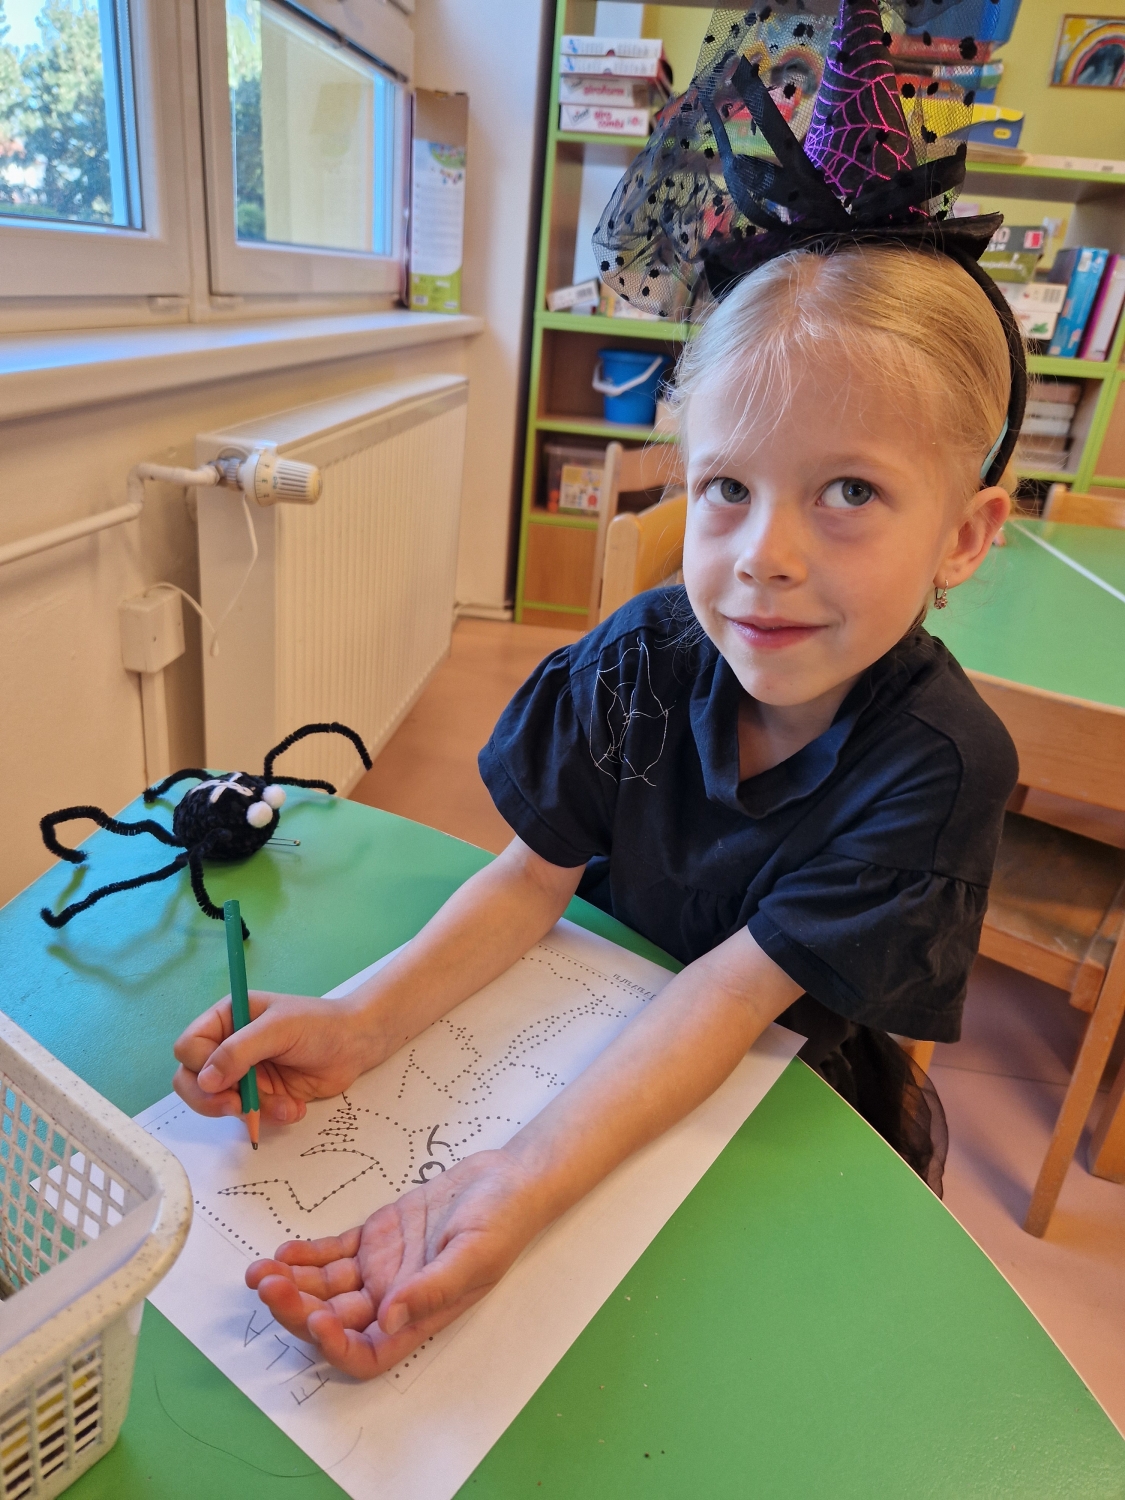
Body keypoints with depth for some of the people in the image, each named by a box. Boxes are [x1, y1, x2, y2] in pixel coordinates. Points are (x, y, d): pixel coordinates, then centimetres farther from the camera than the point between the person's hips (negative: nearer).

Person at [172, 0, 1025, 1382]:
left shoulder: (940, 765, -26)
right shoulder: (643, 654, -18)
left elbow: (733, 997, -30)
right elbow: (537, 876, -13)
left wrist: (509, 1189, -42)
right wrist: (359, 1022, -27)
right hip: (607, 1037, 2)